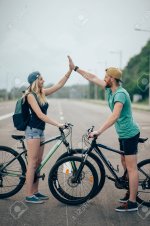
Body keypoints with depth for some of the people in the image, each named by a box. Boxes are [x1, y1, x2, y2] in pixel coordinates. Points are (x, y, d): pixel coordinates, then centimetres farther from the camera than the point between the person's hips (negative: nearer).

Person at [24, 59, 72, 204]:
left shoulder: (42, 93, 9)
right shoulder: (30, 95, -13)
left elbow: (59, 85, 8)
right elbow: (40, 115, -21)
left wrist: (70, 70, 1)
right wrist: (57, 124, -23)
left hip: (40, 130, 8)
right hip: (32, 130, -8)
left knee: (38, 162, 11)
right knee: (32, 163, -6)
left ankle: (35, 191, 20)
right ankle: (29, 195, 0)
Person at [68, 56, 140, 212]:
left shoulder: (120, 93, -23)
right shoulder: (110, 89, 5)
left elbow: (115, 116, -35)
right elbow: (93, 78, 13)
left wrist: (99, 131, -37)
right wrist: (75, 68, 14)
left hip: (129, 134, -10)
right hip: (124, 134, 10)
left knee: (131, 168, -6)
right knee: (125, 164, 18)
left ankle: (132, 203, -1)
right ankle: (131, 192, 32)